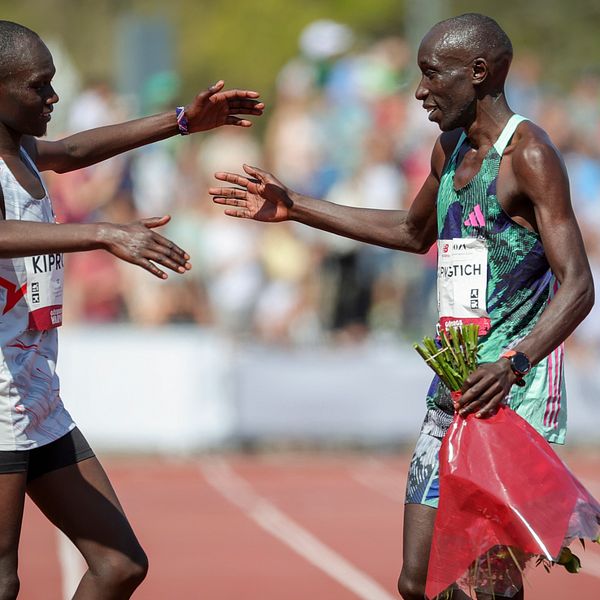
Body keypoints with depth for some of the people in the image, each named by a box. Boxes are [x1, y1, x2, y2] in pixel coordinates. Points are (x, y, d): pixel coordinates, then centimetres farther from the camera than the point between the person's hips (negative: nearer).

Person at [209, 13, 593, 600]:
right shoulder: (449, 149, 16)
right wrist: (295, 208, 34)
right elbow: (415, 231, 36)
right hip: (450, 393, 9)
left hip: (511, 396, -9)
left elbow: (577, 287, -19)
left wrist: (512, 364, -35)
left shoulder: (528, 155, -12)